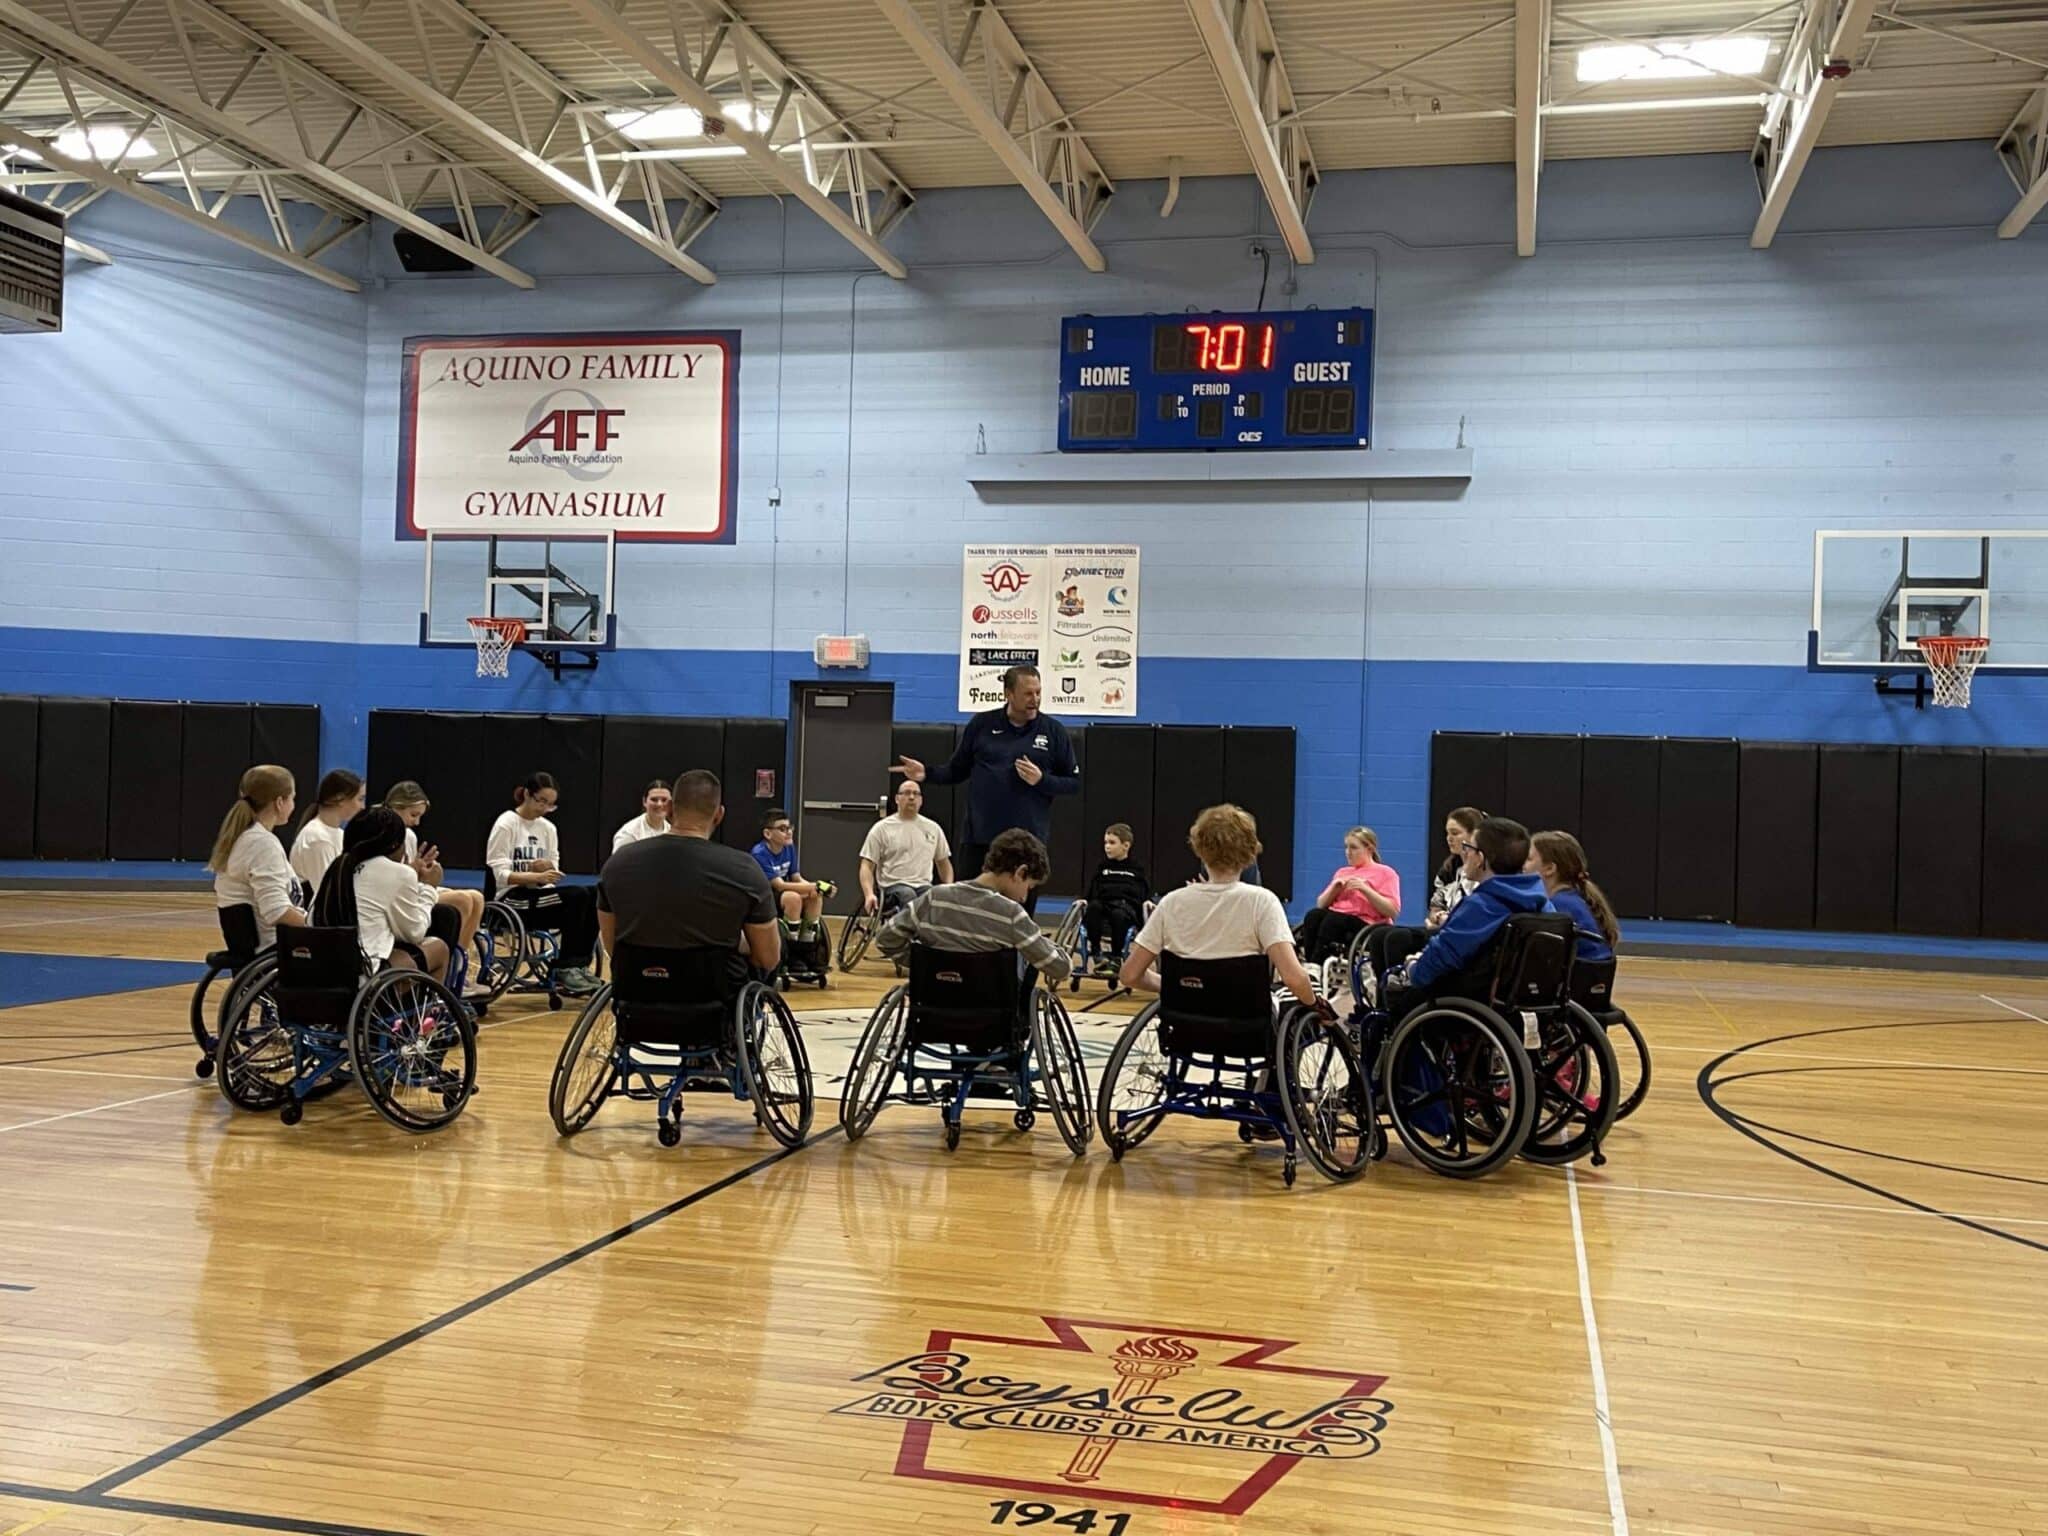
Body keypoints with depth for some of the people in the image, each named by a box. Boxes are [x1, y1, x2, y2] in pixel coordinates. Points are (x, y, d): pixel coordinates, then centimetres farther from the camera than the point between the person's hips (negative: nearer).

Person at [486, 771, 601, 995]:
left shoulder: (548, 828, 12)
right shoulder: (505, 825, -6)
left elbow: (553, 870, 10)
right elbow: (501, 875, -14)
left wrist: (548, 868, -15)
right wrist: (537, 877, -29)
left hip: (539, 896, 6)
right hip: (512, 899, -6)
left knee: (594, 896, -20)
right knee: (578, 896, -27)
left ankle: (578, 966, -16)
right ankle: (565, 968, -19)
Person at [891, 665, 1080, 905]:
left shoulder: (1054, 731, 2)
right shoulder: (982, 724, 4)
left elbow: (1074, 783, 5)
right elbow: (958, 770, 10)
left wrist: (1042, 780, -12)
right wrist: (927, 774, -7)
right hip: (978, 838, 1)